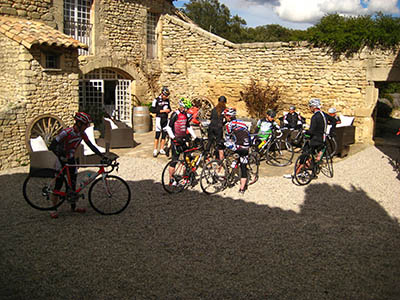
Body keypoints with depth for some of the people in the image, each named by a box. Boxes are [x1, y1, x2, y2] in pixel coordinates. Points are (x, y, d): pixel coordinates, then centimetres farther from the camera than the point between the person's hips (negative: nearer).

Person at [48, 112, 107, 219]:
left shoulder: (82, 133, -6)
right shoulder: (66, 133, -26)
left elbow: (91, 146, -2)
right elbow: (51, 146, -27)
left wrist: (102, 156, -9)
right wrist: (61, 156, -36)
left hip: (71, 159, 6)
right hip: (61, 161, -6)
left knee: (73, 183, 10)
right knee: (58, 185, -2)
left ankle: (73, 207, 22)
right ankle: (53, 209, 9)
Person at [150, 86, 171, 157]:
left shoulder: (167, 100, 10)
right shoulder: (156, 100, -7)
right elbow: (152, 110, -12)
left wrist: (169, 110, -4)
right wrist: (162, 111, -17)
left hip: (166, 119, 6)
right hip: (159, 118, -5)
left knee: (164, 134, 6)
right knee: (158, 135, -8)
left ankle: (161, 149, 14)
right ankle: (155, 150, -3)